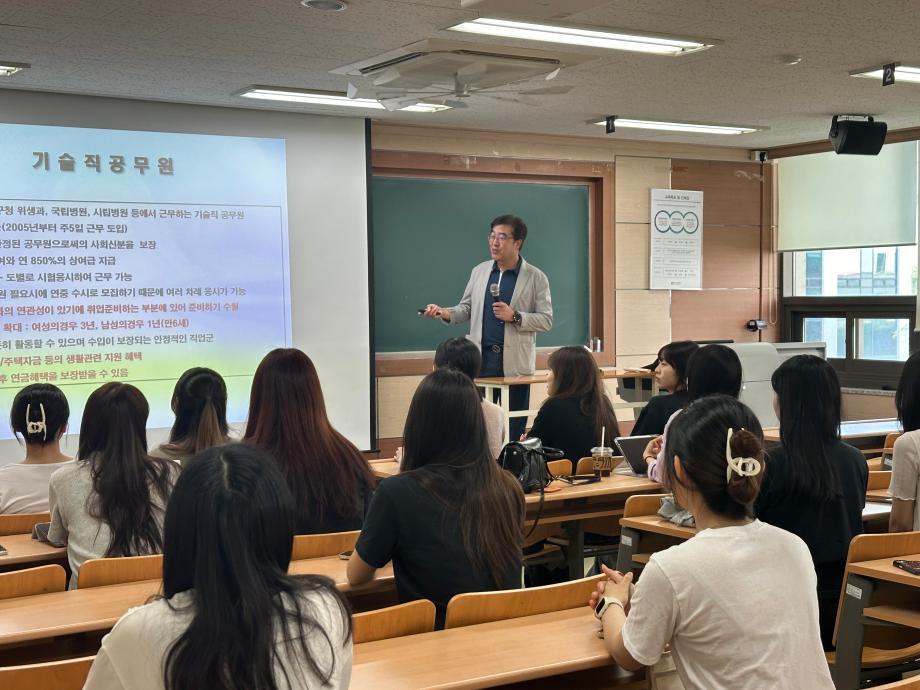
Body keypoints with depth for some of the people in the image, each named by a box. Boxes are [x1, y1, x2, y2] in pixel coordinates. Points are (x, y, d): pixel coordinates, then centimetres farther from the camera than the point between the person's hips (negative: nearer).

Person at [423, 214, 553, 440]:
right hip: (481, 360, 3)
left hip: (515, 363, -3)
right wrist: (446, 313, -6)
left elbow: (546, 320, -1)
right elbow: (467, 308, 14)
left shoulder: (536, 277, 1)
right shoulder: (479, 272, 12)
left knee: (514, 429, 0)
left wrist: (514, 317, -15)